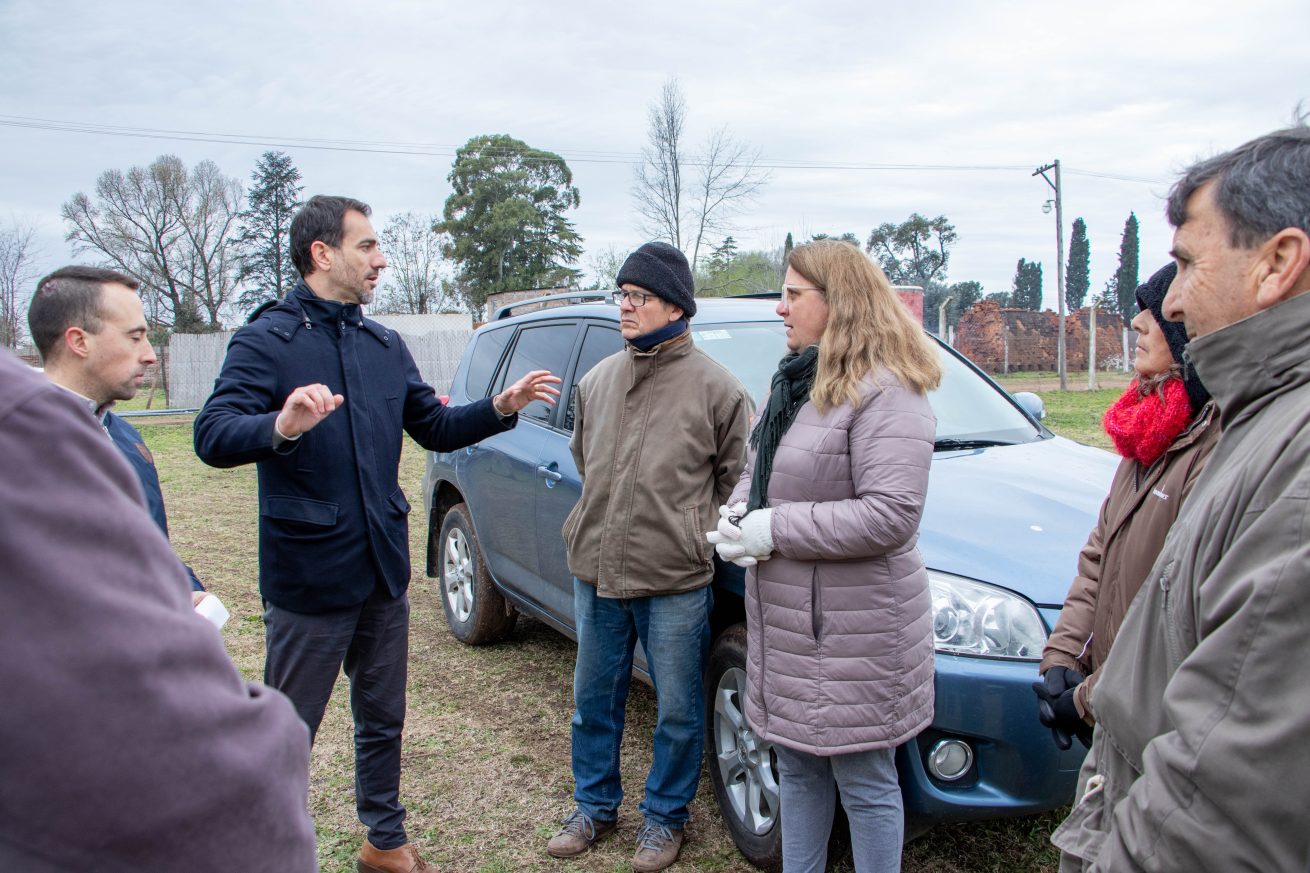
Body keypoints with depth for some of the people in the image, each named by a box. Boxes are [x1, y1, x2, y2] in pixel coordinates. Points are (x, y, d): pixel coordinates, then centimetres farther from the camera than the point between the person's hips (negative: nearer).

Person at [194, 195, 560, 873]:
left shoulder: (385, 345, 11)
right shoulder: (267, 340, -11)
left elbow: (435, 428, 16)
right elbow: (212, 436, -23)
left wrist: (500, 408, 1)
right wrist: (281, 427, -43)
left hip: (383, 572, 7)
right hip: (307, 580, -6)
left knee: (382, 721, 20)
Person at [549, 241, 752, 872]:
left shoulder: (714, 386, -7)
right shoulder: (598, 380, 8)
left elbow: (739, 475, 1)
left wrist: (693, 528, 1)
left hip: (675, 581, -5)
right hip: (595, 571, 5)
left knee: (678, 711, 10)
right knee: (593, 701, 18)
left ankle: (664, 816, 31)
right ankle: (595, 806, 38)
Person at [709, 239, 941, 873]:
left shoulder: (886, 393, -18)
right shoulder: (792, 380, 12)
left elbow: (891, 515, -26)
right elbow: (757, 469, 19)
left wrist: (775, 529, -22)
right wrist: (735, 513, -4)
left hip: (853, 629, -9)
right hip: (784, 621, 9)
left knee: (864, 784, 8)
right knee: (796, 768, 23)